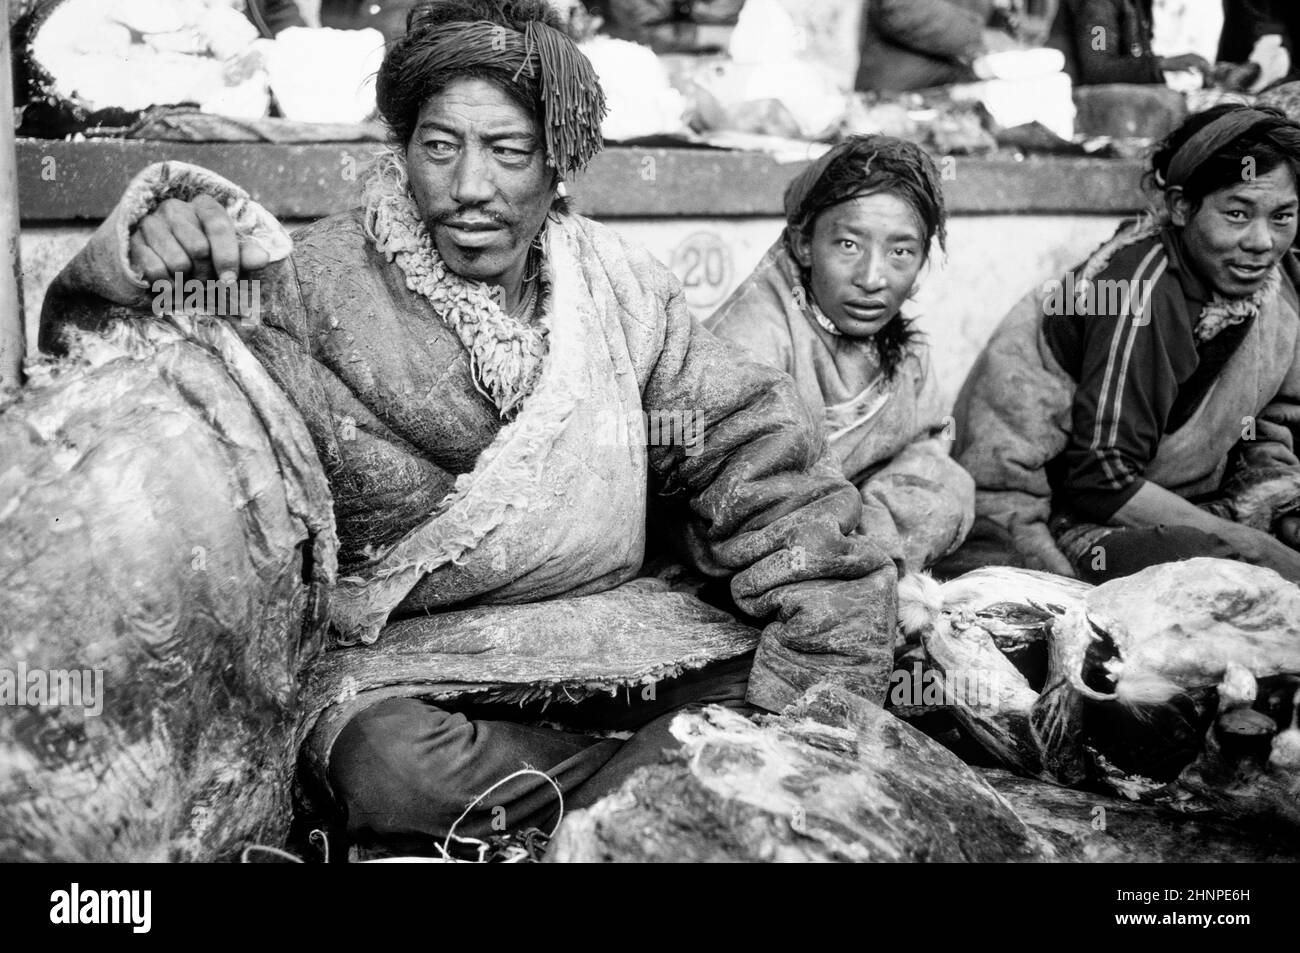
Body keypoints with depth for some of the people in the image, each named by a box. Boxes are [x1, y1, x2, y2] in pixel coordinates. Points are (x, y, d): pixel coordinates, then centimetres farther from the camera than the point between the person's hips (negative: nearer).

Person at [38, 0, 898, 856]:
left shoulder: (620, 284, 2)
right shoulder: (320, 287, -8)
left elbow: (747, 446, 1)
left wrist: (827, 631, -11)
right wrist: (135, 277, -37)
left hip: (603, 622, 3)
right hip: (396, 659, -2)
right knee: (384, 766, -33)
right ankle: (660, 776, -13)